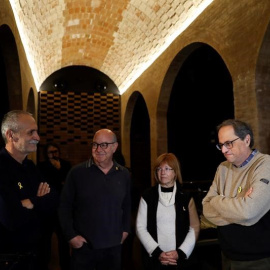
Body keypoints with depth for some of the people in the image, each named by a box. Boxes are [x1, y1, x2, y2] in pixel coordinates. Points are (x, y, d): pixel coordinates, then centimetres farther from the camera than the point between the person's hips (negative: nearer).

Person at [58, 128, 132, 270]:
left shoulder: (124, 174, 0)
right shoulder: (77, 172, -9)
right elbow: (64, 206, -4)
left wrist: (125, 229, 7)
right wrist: (71, 235, -7)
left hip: (113, 245, 3)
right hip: (83, 245, -2)